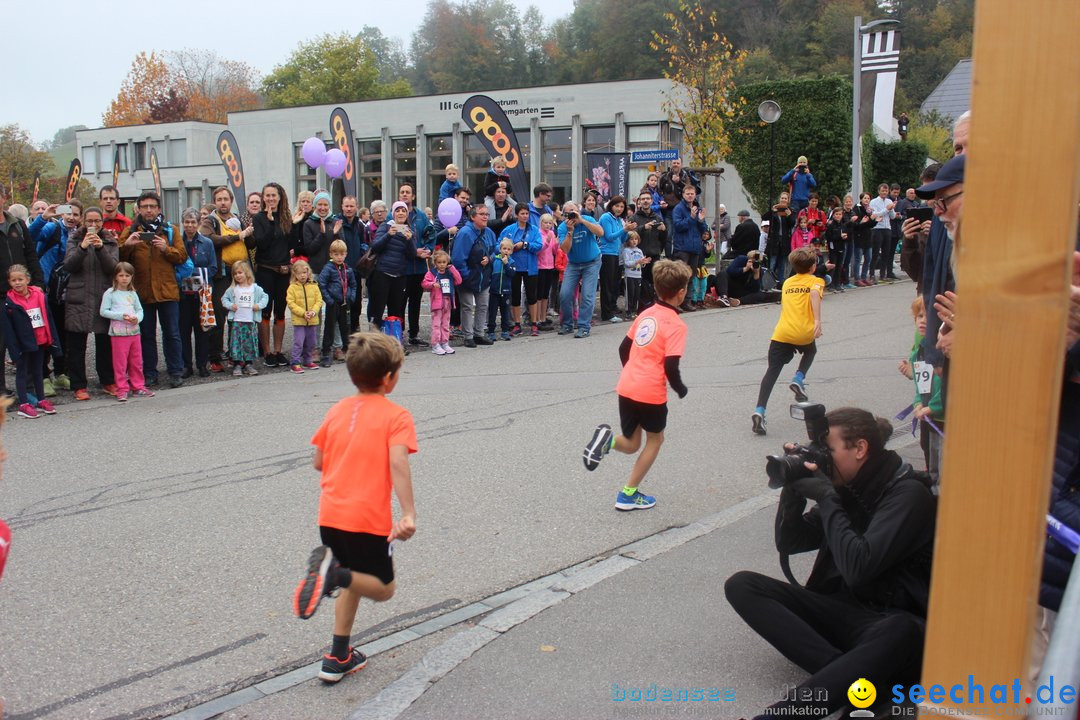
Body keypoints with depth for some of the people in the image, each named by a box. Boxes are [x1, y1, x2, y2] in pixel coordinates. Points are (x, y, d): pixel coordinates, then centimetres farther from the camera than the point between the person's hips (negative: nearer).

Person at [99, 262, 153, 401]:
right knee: (120, 362, -2)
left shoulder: (133, 293, 12)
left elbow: (140, 310, 14)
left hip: (134, 331, 5)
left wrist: (137, 318, -9)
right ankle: (122, 389, 4)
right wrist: (121, 316, -16)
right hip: (118, 332, -5)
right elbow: (103, 311, -6)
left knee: (137, 361, 10)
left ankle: (138, 387, 20)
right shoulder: (110, 293, -2)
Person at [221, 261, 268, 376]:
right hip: (236, 320, -1)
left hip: (250, 321, 1)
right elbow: (224, 298, 8)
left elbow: (265, 297, 9)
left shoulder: (255, 288, 3)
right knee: (236, 342, -4)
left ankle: (249, 364, 14)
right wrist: (230, 305, -9)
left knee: (250, 343, 5)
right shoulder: (233, 289, 3)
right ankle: (237, 365, 1)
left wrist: (259, 305, -6)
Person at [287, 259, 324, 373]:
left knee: (311, 342, 13)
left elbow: (319, 301, 2)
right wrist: (303, 313, -18)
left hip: (313, 320, 4)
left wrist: (313, 311, -15)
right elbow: (291, 303, -10)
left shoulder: (314, 286, 4)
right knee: (298, 342, -7)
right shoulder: (292, 288, -5)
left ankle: (307, 361, 28)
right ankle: (296, 363, -2)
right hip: (298, 320, -4)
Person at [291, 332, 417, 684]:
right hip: (369, 520, -6)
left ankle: (338, 658, 26)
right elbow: (398, 463, -22)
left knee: (354, 582, 25)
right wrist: (408, 514, -27)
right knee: (383, 588, 10)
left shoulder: (337, 410, 9)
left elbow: (318, 462, 12)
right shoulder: (396, 416, -8)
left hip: (330, 515, 6)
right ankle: (334, 572, -19)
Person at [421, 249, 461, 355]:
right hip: (437, 302, -5)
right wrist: (433, 284, -25)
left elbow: (458, 281, 3)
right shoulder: (432, 273, -2)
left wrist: (452, 269, -1)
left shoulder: (450, 273, 12)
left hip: (448, 302, 5)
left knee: (446, 324, 11)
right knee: (436, 324, -4)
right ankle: (435, 345, -2)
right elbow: (425, 284, -7)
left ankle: (445, 343, 17)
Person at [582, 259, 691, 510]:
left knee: (631, 444, 20)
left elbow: (624, 348, 17)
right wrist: (681, 389, 1)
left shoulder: (646, 314, 11)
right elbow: (670, 367, -17)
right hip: (651, 393, -6)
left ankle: (608, 440, -13)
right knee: (655, 439, 19)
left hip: (626, 388, 6)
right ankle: (628, 494, 18)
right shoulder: (676, 325, -10)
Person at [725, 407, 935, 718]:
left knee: (901, 631, -43)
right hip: (843, 611, 7)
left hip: (893, 621, -7)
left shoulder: (908, 493, -11)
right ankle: (853, 674, -28)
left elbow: (858, 568, -24)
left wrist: (826, 498, -16)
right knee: (741, 585, -12)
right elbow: (788, 543, 12)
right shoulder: (848, 488, 9)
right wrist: (794, 488, -3)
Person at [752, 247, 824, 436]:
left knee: (772, 371, -2)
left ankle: (759, 410, -18)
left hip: (781, 333, 2)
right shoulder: (815, 281, 8)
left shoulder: (787, 282, 21)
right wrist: (817, 321, -25)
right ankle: (799, 379, 9)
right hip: (804, 333, -2)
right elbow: (814, 294, -15)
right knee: (810, 351, 33)